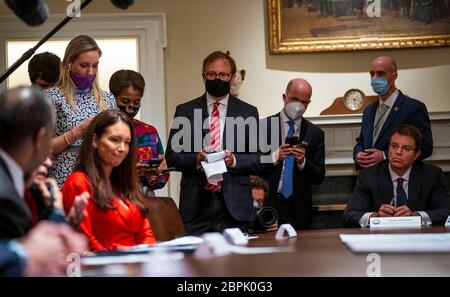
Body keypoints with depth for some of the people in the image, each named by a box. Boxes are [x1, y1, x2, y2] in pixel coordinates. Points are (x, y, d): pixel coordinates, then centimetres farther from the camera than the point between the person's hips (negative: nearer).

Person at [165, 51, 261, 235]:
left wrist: (234, 160, -12)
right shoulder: (185, 111, 10)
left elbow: (258, 161, 7)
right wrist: (195, 159, -12)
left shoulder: (248, 113, 10)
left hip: (234, 206, 0)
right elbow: (171, 156, 7)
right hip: (196, 205, 0)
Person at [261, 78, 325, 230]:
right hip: (267, 205, -1)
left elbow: (319, 177, 6)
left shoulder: (315, 133, 7)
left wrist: (303, 162, -12)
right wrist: (275, 157, -18)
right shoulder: (263, 126, 2)